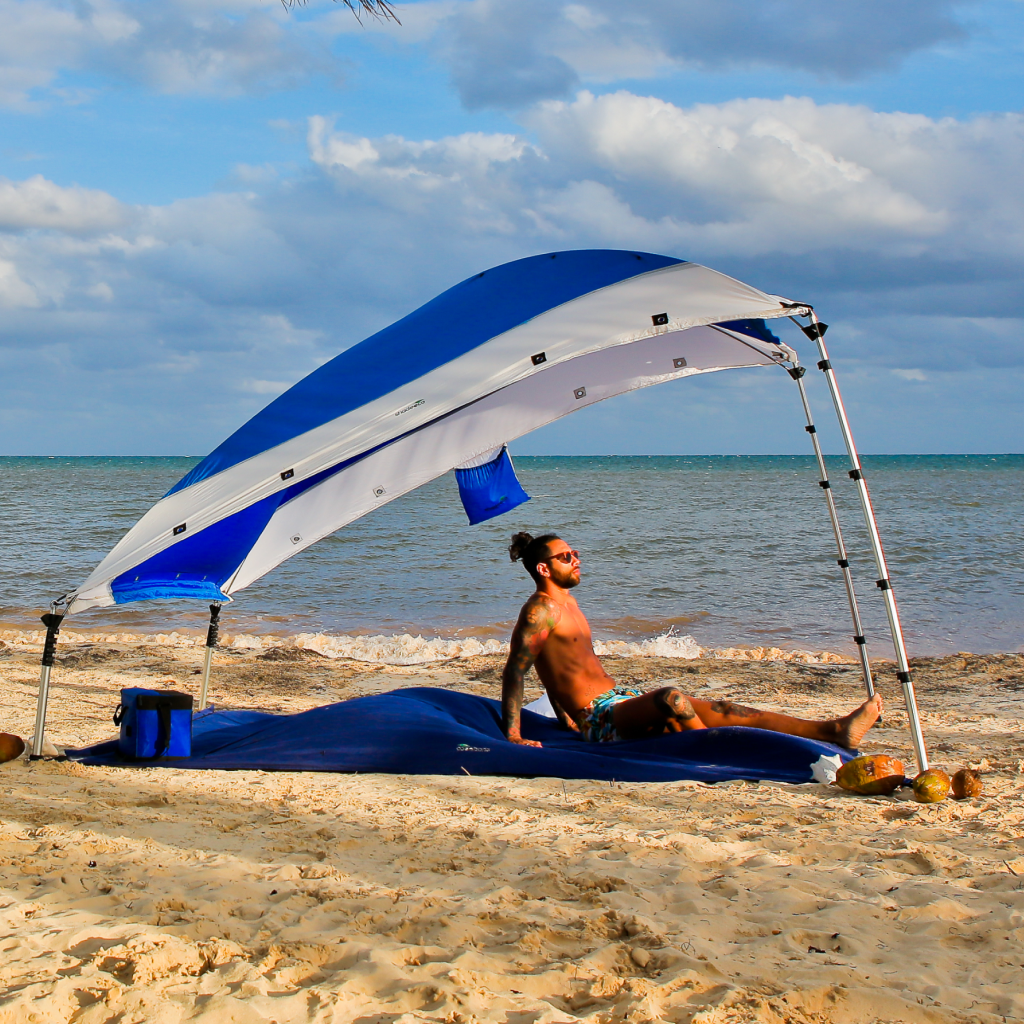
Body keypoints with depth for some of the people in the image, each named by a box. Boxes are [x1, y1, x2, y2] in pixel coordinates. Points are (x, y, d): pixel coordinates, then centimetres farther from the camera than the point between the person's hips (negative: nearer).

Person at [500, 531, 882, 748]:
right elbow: (514, 671, -17)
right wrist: (513, 736, -23)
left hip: (621, 699, 9)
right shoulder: (541, 609, -11)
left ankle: (835, 731, -11)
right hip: (600, 718, -9)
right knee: (671, 698, -37)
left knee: (721, 710, -3)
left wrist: (568, 721, 29)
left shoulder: (566, 602, 20)